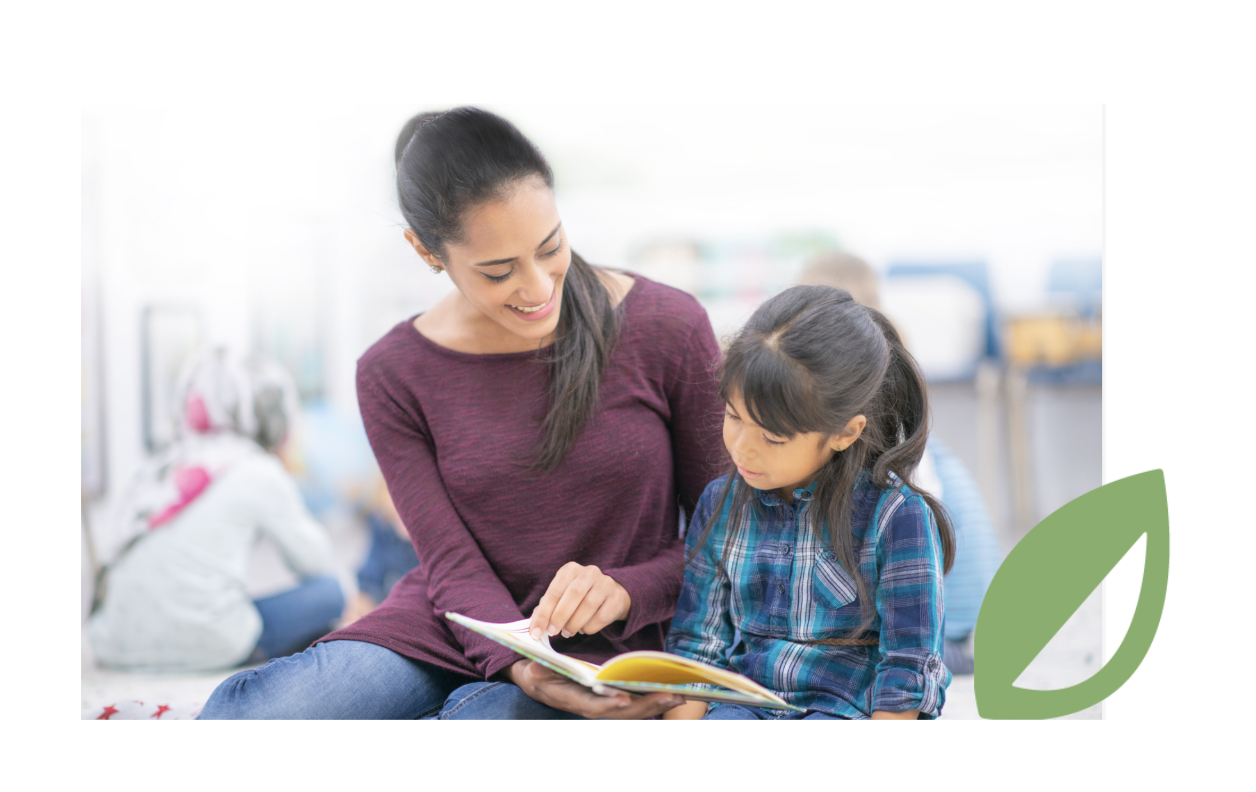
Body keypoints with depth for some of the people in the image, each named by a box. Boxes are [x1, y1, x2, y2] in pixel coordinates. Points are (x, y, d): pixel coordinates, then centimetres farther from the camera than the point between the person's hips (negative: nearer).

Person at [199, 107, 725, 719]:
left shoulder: (667, 329, -6)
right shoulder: (393, 375, -1)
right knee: (237, 719, -27)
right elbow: (453, 565, -6)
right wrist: (521, 665, -28)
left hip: (601, 648, -1)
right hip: (449, 632, 2)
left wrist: (626, 590, -21)